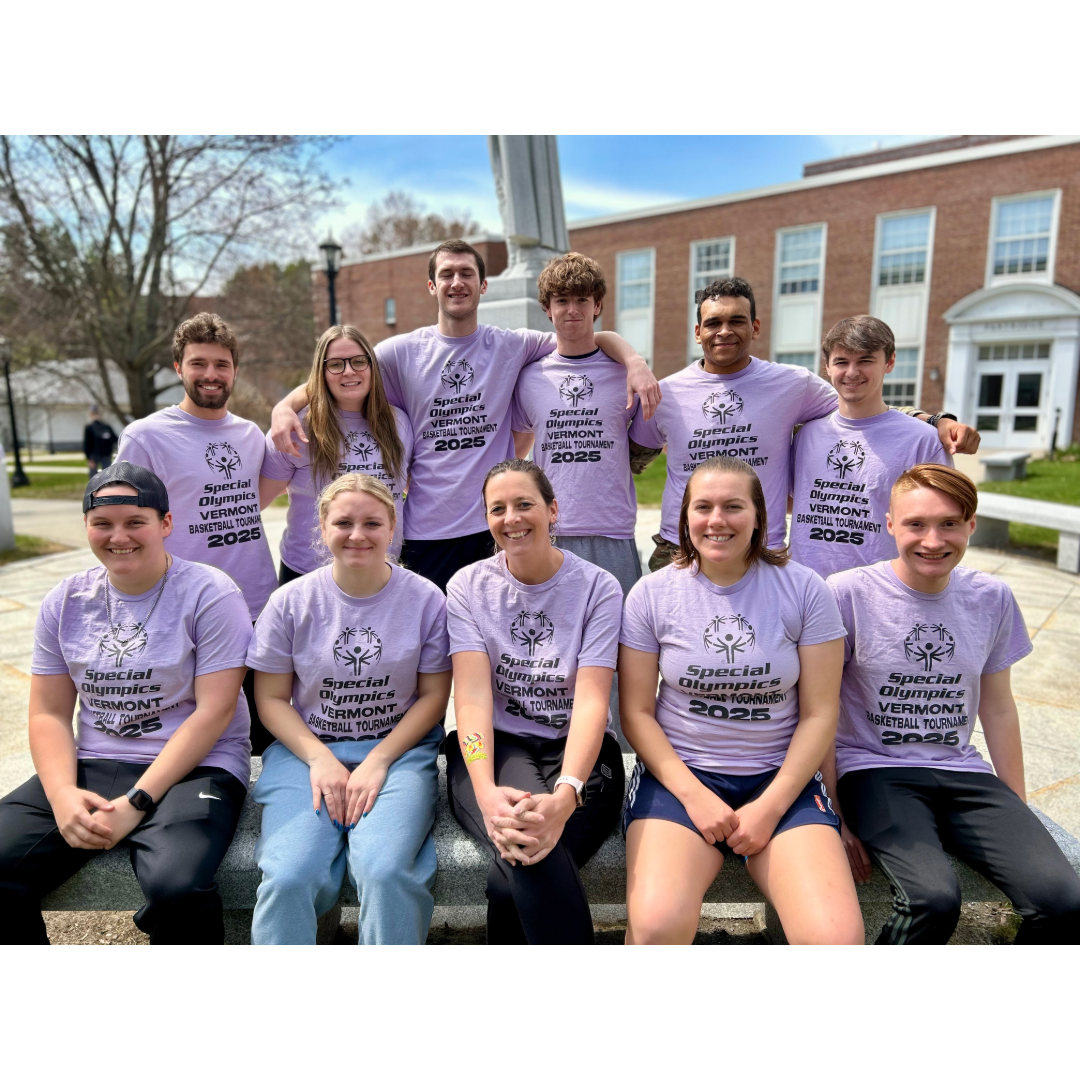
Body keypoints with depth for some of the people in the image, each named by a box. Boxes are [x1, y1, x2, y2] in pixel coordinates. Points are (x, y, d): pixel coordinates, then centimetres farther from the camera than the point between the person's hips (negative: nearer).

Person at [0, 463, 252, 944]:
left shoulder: (210, 594, -7)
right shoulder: (65, 601, 9)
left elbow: (214, 711, -12)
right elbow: (49, 714, 9)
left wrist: (137, 802, -16)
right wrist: (62, 794, -9)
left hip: (194, 767, -5)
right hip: (90, 766, 5)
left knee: (176, 886, -32)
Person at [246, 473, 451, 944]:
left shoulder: (425, 599, -1)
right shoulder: (292, 601, 1)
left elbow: (433, 695, 1)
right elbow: (271, 698, 5)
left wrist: (378, 761, -10)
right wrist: (319, 759, -10)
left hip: (399, 749, -1)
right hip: (308, 748, 1)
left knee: (385, 869, -26)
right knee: (289, 877, -23)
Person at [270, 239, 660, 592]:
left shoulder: (512, 346, 3)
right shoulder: (403, 352, 4)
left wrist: (634, 361, -14)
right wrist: (284, 407, -12)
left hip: (496, 526, 0)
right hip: (426, 532, 0)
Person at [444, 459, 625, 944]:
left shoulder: (599, 588, -2)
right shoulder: (468, 586, 3)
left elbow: (592, 699, -12)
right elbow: (472, 693, -9)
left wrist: (565, 795, -30)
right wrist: (485, 791, -27)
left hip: (577, 752, 0)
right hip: (493, 749, 1)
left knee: (514, 885, -29)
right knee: (527, 857, -32)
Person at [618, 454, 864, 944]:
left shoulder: (804, 590, 0)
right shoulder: (652, 593, 0)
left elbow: (819, 714, 0)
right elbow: (637, 712, 1)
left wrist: (770, 806, -9)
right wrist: (694, 796, -10)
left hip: (781, 778, 1)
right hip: (678, 773, 0)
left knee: (838, 936, -22)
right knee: (656, 925, -25)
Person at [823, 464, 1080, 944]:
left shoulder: (992, 598, 5)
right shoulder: (848, 593, -10)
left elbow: (997, 708, 16)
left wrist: (1019, 812, 17)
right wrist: (834, 815, -6)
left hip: (962, 773, 5)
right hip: (873, 770, -4)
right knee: (933, 897, -29)